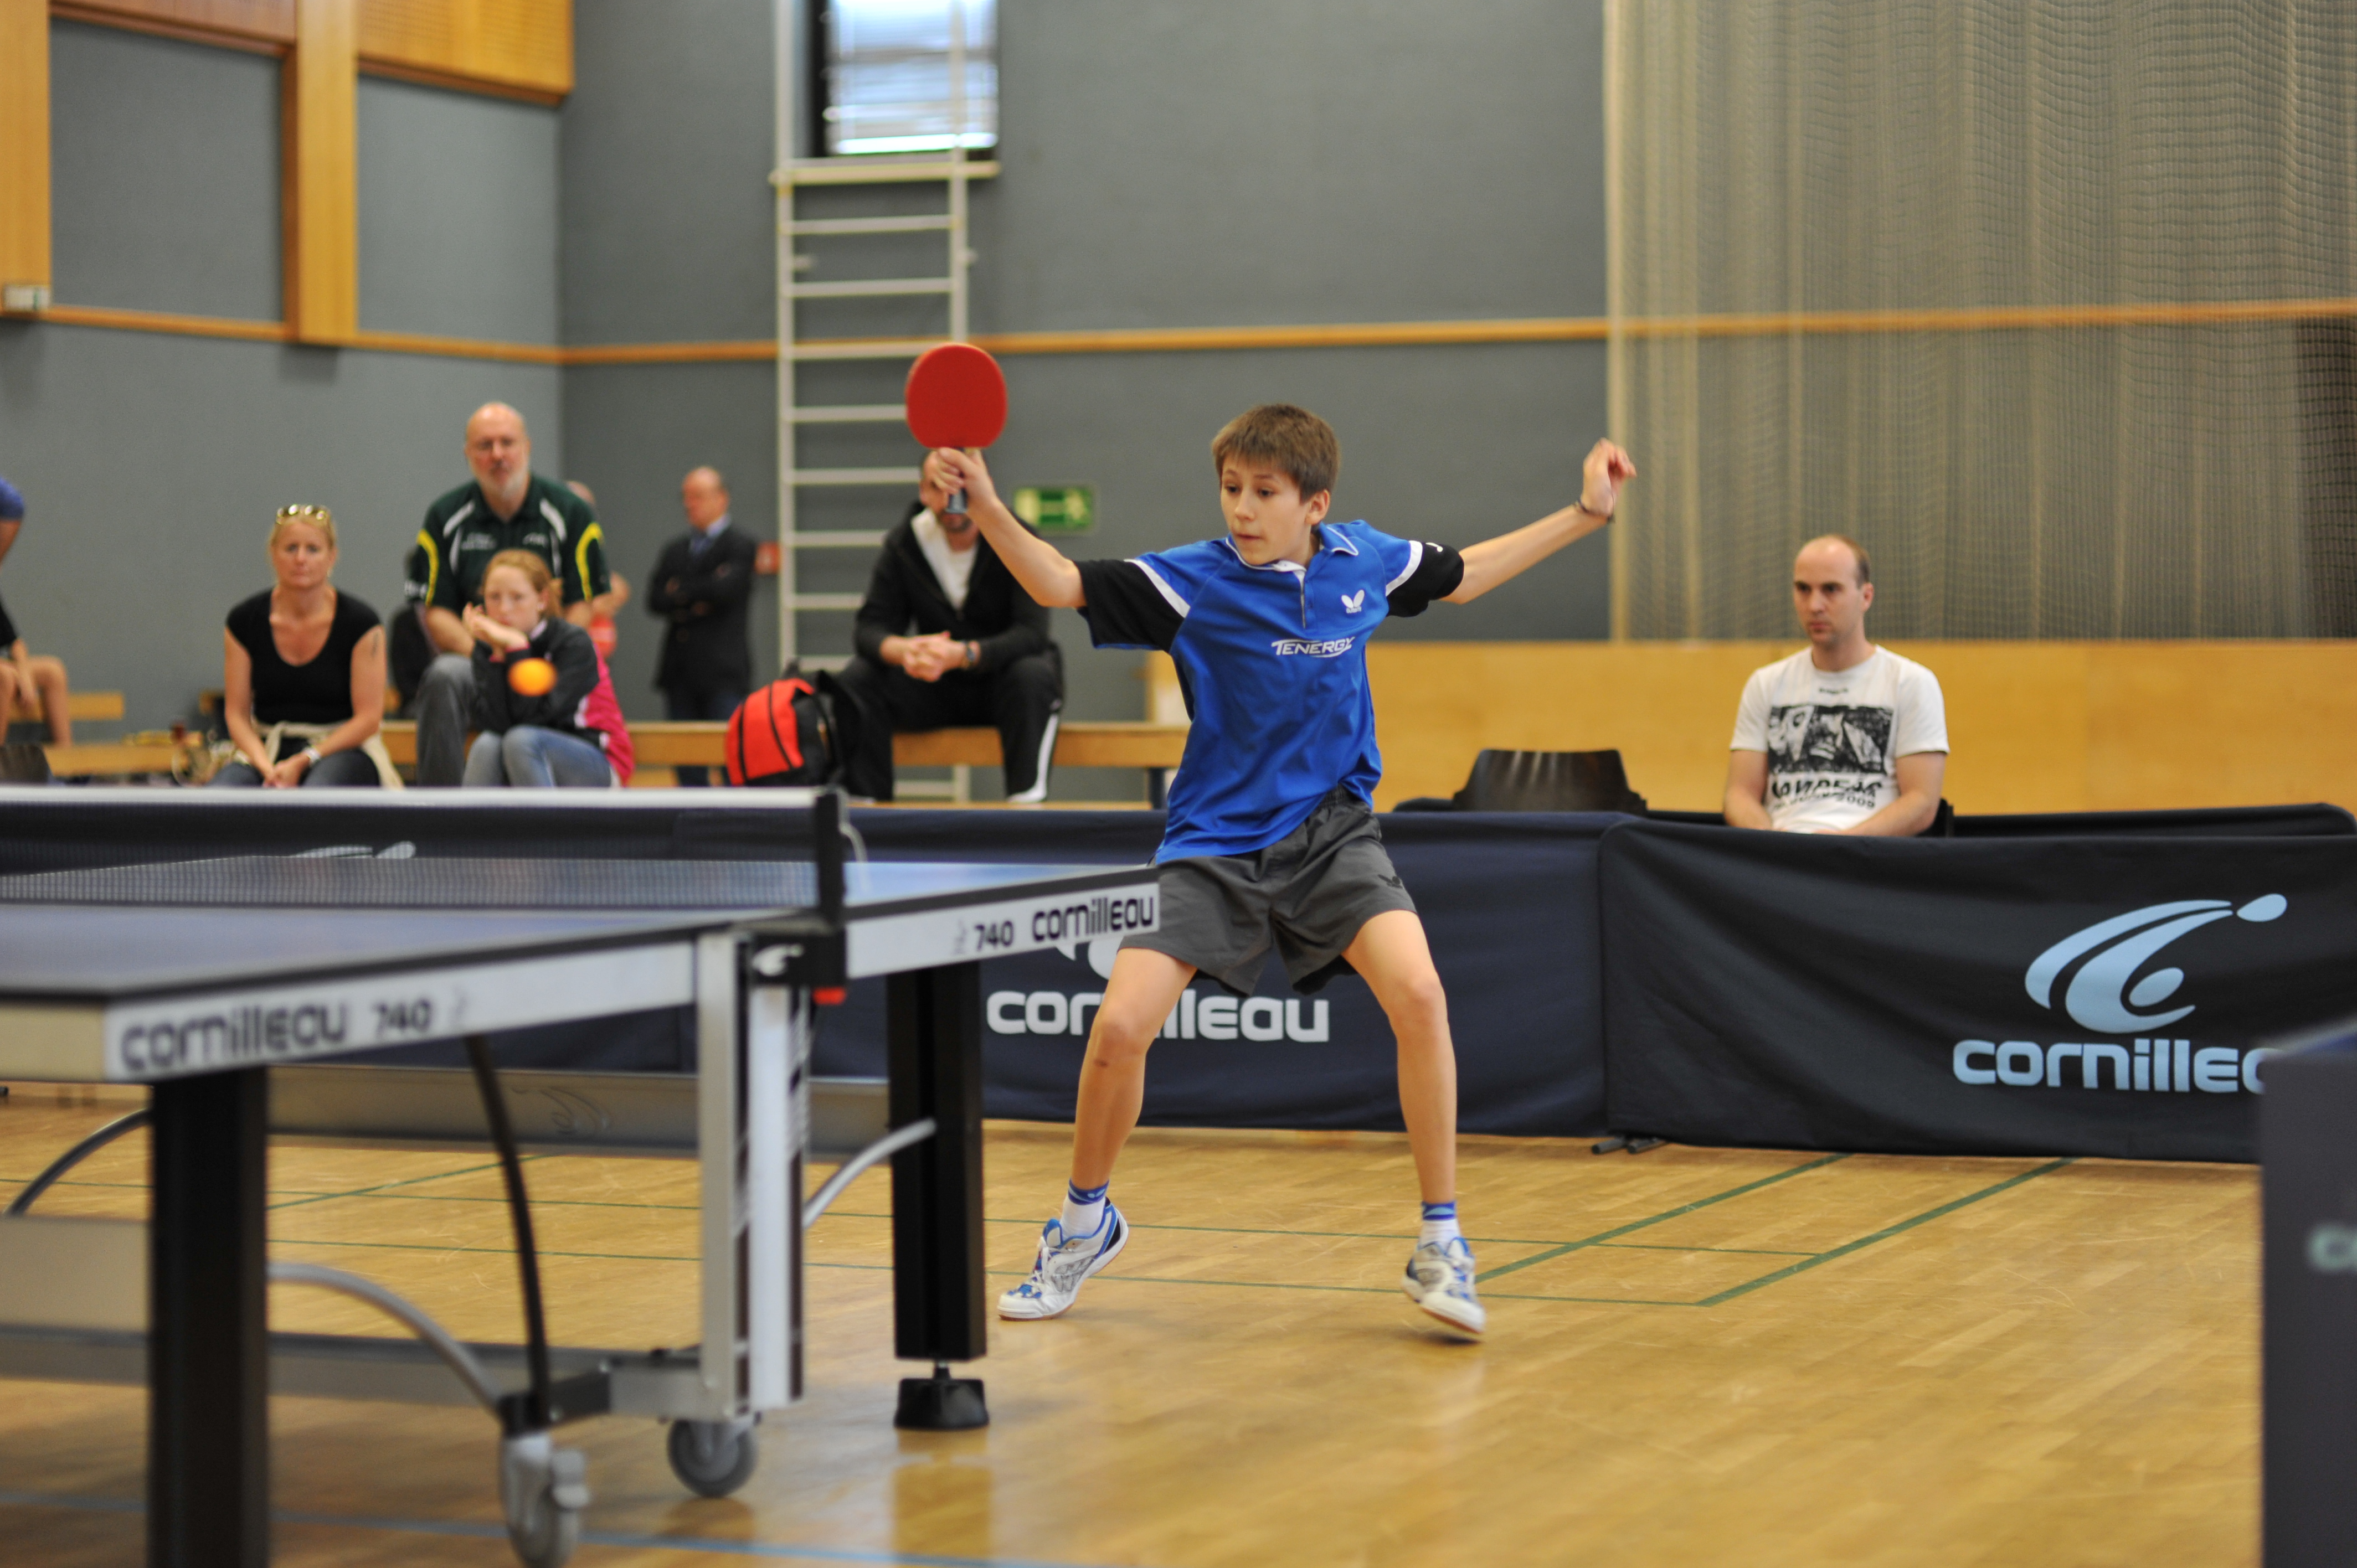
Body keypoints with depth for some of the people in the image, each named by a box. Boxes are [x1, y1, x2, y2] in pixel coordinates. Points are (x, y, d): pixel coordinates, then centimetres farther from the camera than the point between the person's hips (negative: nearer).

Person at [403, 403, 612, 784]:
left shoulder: (571, 513, 4)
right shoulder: (445, 517, 7)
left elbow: (585, 607, 0)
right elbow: (435, 613, 4)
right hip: (471, 658, 1)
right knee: (442, 678, -33)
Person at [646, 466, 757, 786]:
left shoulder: (739, 547, 1)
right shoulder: (675, 550, 18)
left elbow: (725, 589, -16)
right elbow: (655, 601, 6)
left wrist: (680, 591, -2)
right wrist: (692, 605, -12)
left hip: (722, 673, -6)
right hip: (680, 672, 6)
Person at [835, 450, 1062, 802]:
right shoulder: (903, 544, -3)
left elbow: (1030, 634, -24)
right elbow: (870, 628, -8)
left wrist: (963, 654, -42)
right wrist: (902, 651, -34)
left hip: (999, 678, -3)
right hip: (933, 689, 3)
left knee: (1033, 675, -36)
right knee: (857, 678, -22)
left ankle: (1027, 803, -34)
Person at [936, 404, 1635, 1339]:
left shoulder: (1365, 560, 0)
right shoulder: (1193, 580, -10)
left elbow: (1463, 576, 20)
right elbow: (1060, 584, -18)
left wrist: (1587, 513, 21)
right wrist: (987, 506, -36)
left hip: (1331, 831, 1)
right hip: (1215, 841, -1)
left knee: (1418, 995, -24)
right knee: (1121, 1028, -14)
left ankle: (1441, 1244, -10)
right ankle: (1085, 1223, 16)